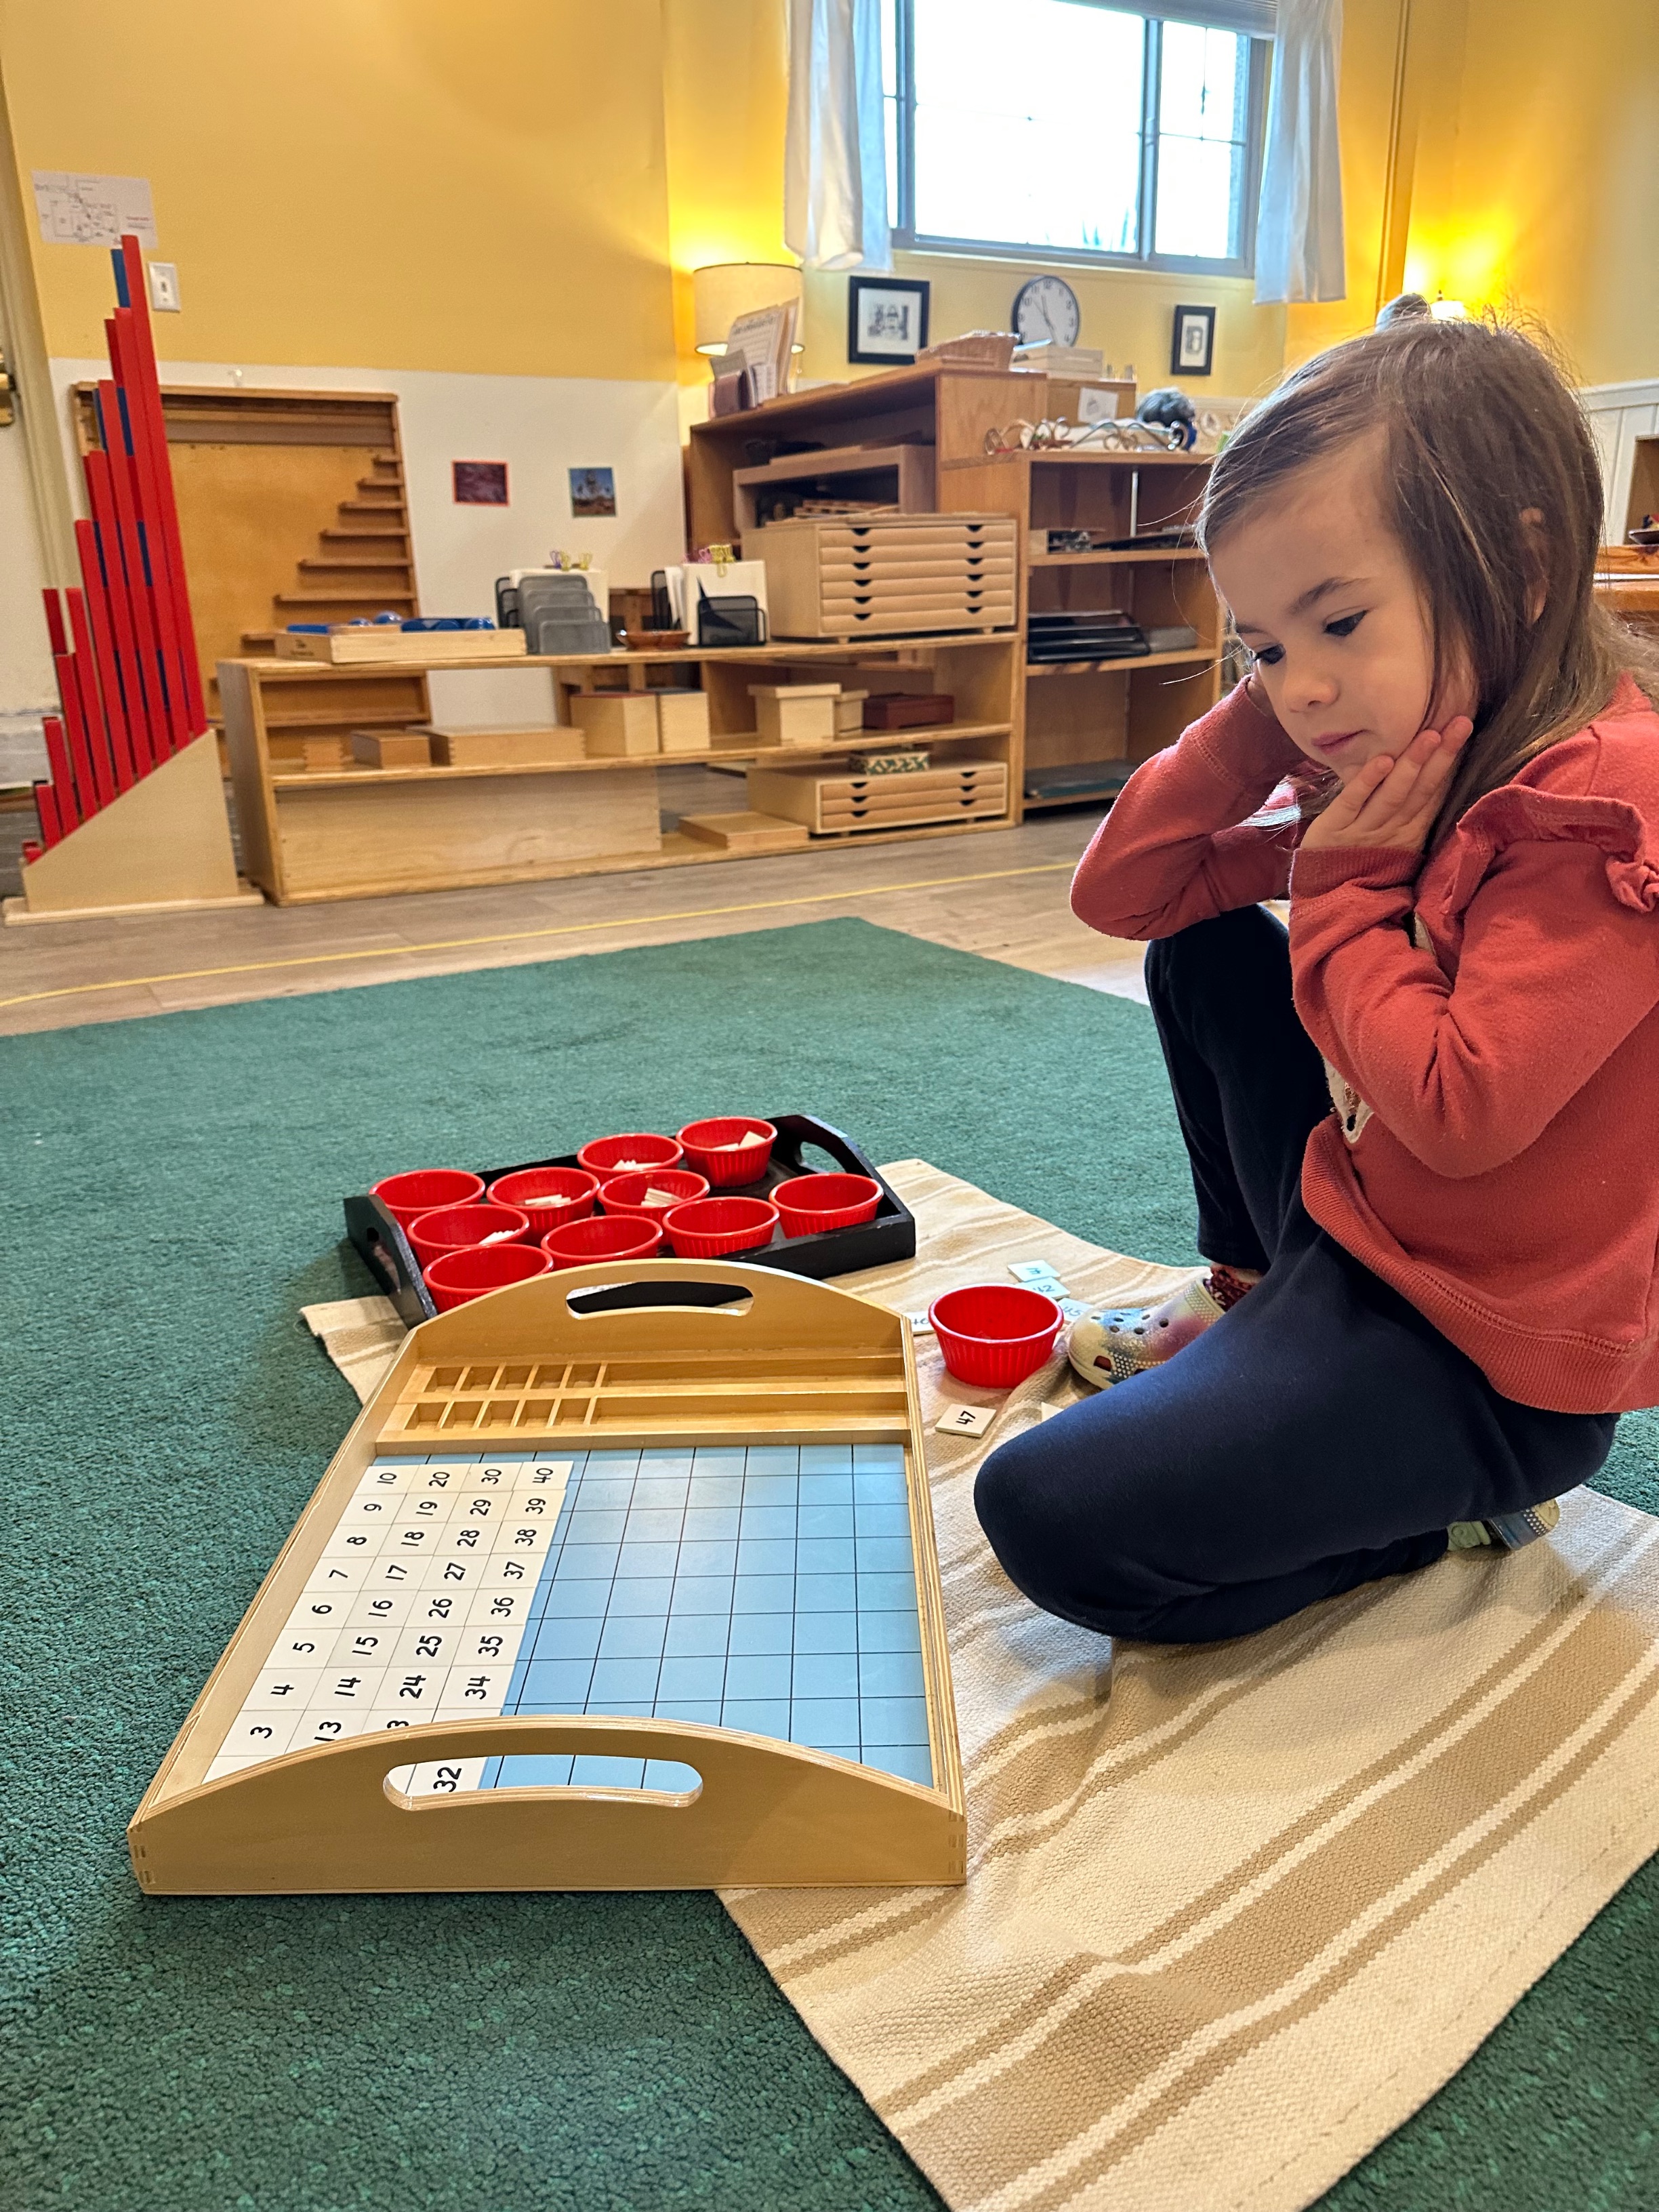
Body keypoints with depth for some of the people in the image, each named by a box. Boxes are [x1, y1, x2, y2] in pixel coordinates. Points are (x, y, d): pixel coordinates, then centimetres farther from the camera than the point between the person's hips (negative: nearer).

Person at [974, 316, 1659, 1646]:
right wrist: (1258, 727, -12)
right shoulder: (1401, 758, 2)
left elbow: (1455, 1110, -30)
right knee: (1205, 952, 10)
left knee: (1047, 1519, -17)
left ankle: (1461, 1502, 4)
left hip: (1491, 1353, -8)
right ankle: (1257, 1301, 21)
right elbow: (1121, 892, 1)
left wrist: (1345, 887, -18)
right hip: (1364, 1227, 8)